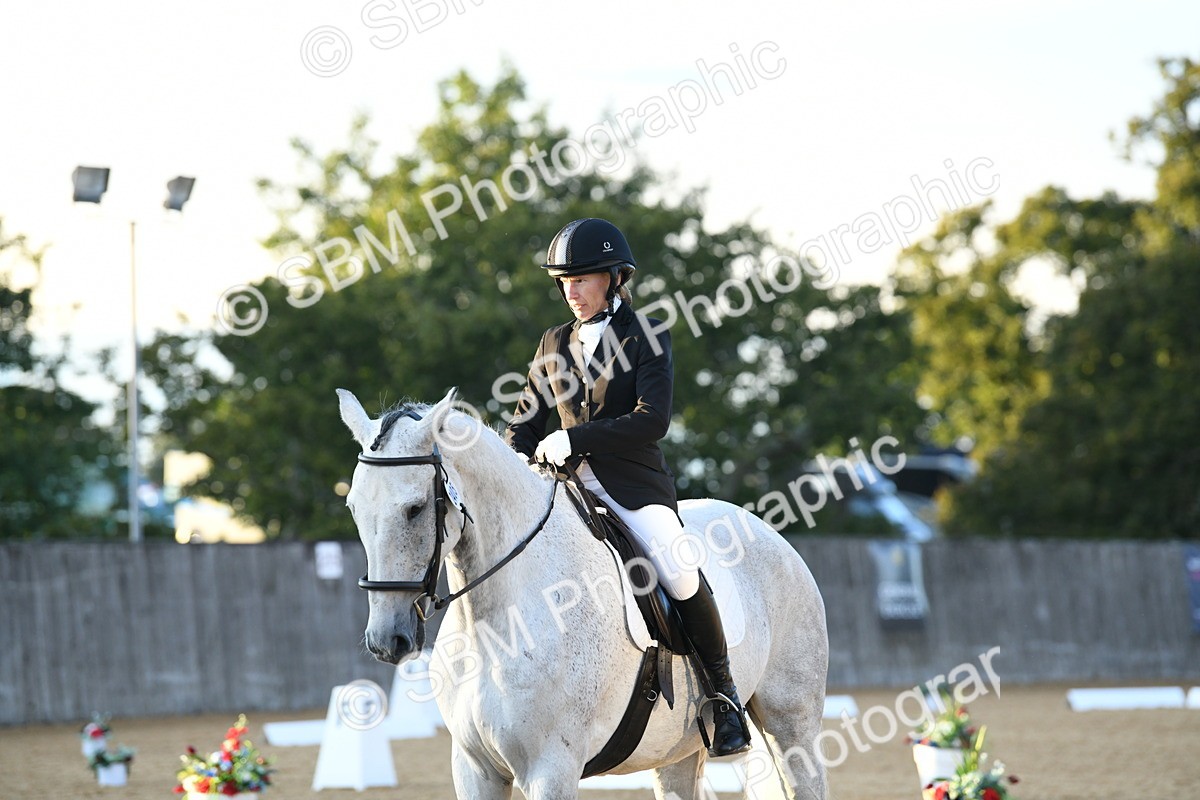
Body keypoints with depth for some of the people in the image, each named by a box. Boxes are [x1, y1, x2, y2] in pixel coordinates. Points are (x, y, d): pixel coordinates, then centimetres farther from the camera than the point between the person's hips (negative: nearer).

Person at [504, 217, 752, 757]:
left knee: (678, 575, -25)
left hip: (634, 484, -5)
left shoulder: (646, 337, -2)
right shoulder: (555, 344, 14)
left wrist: (574, 439, -20)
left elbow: (652, 421, -14)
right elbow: (527, 420, 20)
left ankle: (722, 692, -5)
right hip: (568, 486, 5)